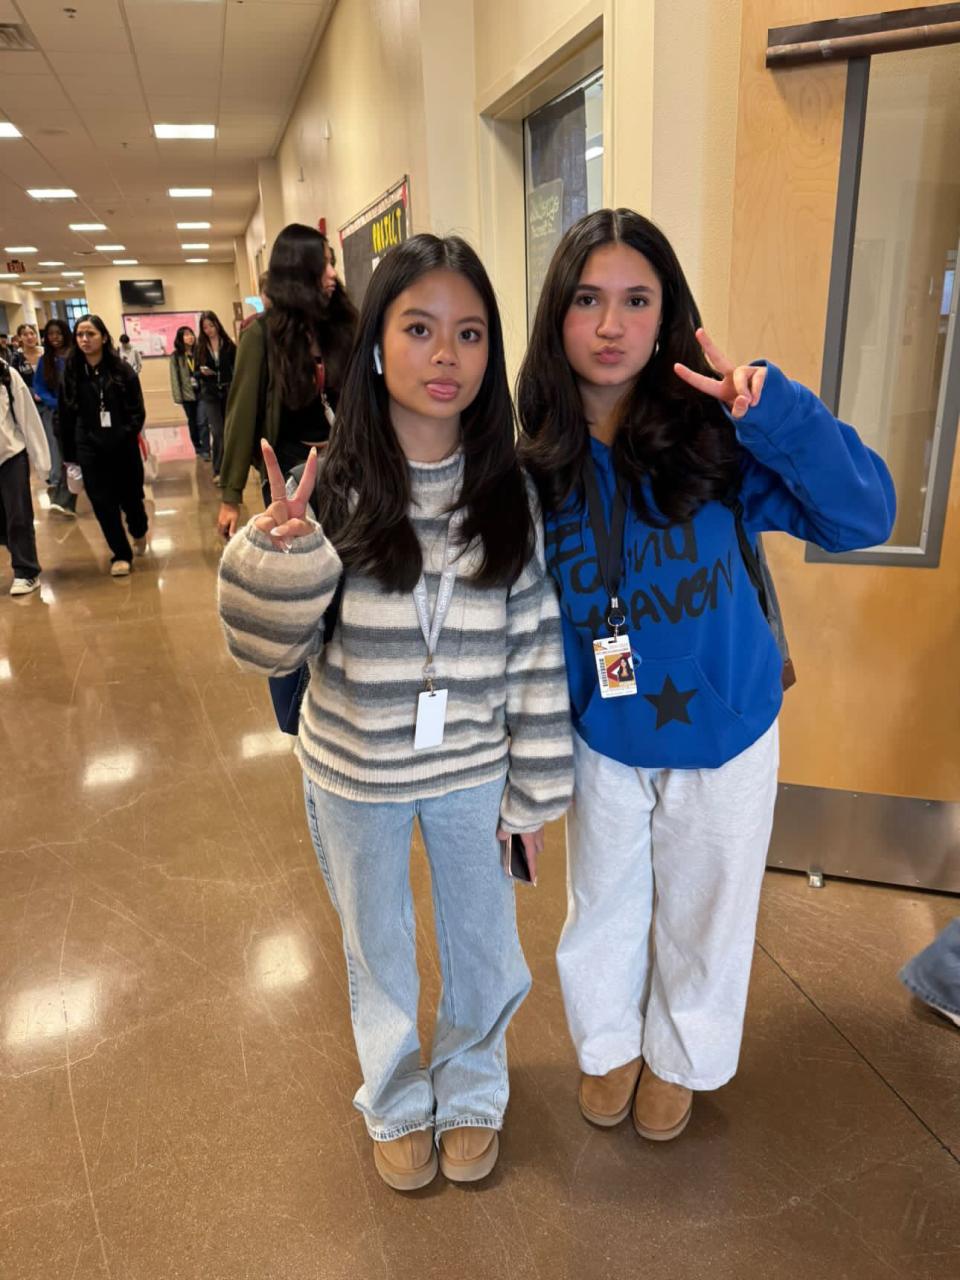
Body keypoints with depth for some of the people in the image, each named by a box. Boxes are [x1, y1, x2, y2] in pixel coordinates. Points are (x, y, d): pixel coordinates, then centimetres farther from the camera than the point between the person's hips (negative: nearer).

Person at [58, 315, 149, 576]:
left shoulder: (122, 370, -2)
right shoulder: (71, 374, 2)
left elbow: (138, 411, -2)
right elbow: (66, 417, 4)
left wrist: (125, 435, -15)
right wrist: (69, 454, 2)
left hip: (123, 447, -1)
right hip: (89, 450, 1)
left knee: (130, 497, 10)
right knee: (103, 504, 2)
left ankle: (139, 531, 43)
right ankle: (121, 554, 17)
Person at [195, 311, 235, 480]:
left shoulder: (228, 344, 0)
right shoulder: (200, 347, 3)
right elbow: (196, 372, 6)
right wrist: (202, 372, -16)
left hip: (229, 392, 0)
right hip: (210, 394, 0)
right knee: (218, 432, -8)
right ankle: (218, 471, -3)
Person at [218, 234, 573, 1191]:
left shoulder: (509, 491, -10)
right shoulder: (329, 484, -14)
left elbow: (536, 645, -5)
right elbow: (267, 651, -14)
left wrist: (534, 788, -2)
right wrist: (277, 555, -33)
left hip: (473, 768, 1)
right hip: (355, 771, 0)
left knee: (482, 942, 20)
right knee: (377, 949, 22)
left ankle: (472, 1088, 52)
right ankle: (395, 1101, 51)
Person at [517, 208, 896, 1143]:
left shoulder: (713, 432, -17)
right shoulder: (533, 461, -12)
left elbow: (863, 516, -21)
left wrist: (774, 409, -34)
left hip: (723, 729, -1)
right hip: (599, 738, 1)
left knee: (703, 910, 21)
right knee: (605, 903, 22)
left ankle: (680, 1057, 51)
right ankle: (608, 1042, 53)